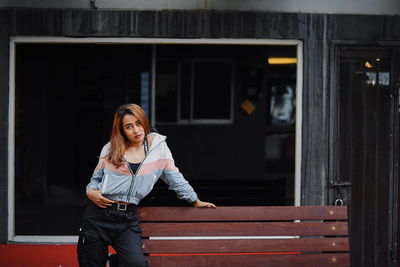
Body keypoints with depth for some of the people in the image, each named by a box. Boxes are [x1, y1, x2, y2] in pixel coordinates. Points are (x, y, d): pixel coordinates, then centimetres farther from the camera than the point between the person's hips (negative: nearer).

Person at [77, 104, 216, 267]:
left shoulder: (158, 147, 6)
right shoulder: (110, 150, 7)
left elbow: (174, 178, 15)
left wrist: (195, 201, 21)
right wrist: (91, 192, -4)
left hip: (128, 218, 0)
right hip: (98, 214, 0)